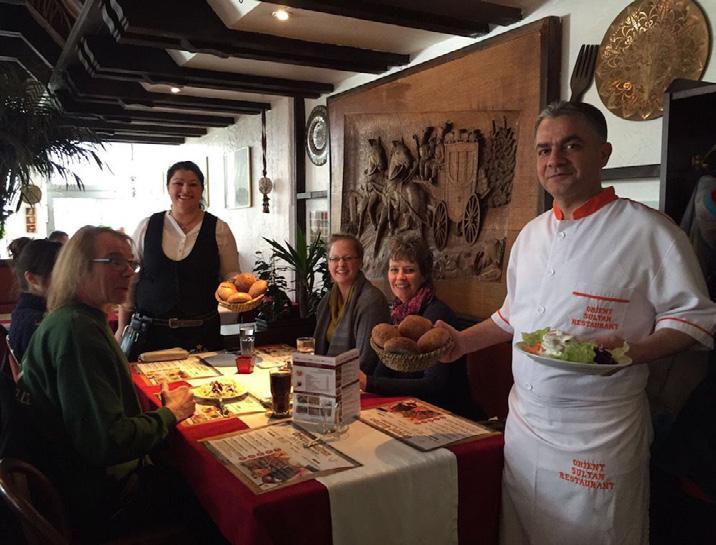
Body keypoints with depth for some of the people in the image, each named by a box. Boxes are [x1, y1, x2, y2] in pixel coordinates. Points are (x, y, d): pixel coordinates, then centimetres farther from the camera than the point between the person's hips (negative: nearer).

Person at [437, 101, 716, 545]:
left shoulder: (648, 230, -11)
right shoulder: (531, 234, 10)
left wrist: (632, 351, -26)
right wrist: (463, 342, 10)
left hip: (599, 432, -6)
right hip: (524, 420, 6)